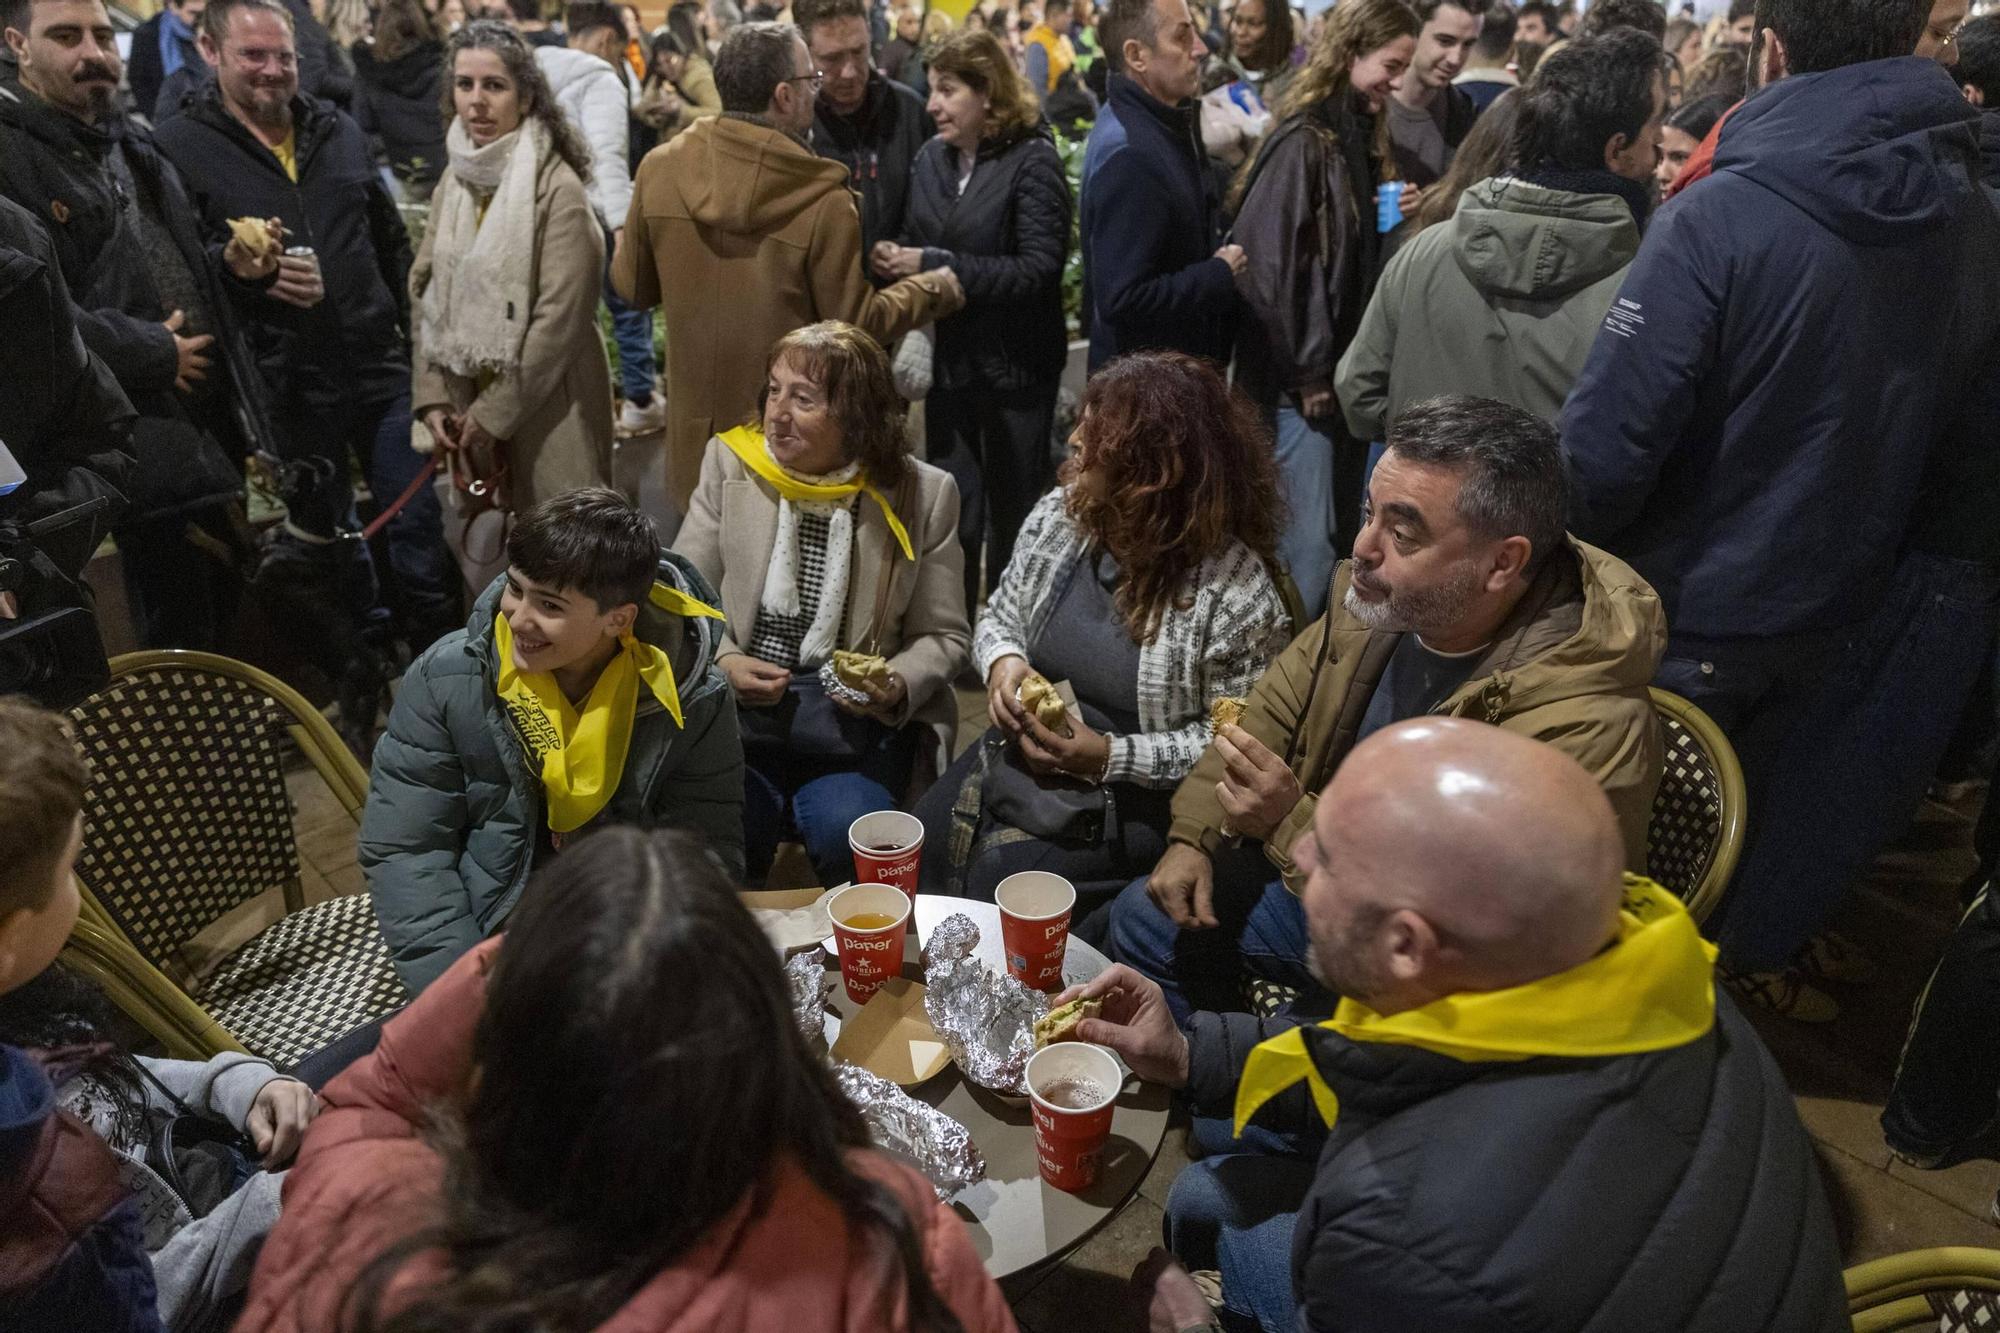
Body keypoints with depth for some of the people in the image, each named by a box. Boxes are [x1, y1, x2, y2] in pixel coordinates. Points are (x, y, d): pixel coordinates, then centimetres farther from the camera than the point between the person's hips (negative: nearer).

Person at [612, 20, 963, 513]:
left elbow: (633, 287, 5)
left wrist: (631, 233, 27)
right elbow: (855, 324, -10)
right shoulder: (823, 200, -19)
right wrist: (933, 289, 7)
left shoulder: (660, 168, -8)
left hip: (697, 428, 4)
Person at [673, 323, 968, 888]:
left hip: (856, 717, -1)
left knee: (845, 830, -29)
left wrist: (898, 687, -14)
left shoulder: (923, 493, -1)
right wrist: (722, 662, -11)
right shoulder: (731, 463, 4)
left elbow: (944, 635, 6)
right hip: (738, 703, 1)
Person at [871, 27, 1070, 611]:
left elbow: (1039, 268, -20)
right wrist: (895, 258, -11)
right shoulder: (932, 157, 6)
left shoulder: (1032, 159, -11)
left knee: (1013, 517, 9)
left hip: (1015, 366, -5)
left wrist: (935, 265, -21)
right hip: (948, 360, 5)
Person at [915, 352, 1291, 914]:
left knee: (990, 885, -21)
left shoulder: (1235, 590, -19)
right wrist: (1002, 660, -10)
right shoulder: (1058, 514, -1)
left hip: (1124, 805, -5)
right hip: (1013, 758, 6)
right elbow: (998, 618, 13)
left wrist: (1109, 756, -21)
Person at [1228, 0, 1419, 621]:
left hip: (1345, 366, 9)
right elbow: (1271, 263, -17)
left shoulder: (1359, 136, 14)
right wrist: (1307, 373, -15)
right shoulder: (1302, 140, -12)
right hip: (1300, 377, -9)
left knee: (1343, 533, 13)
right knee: (1308, 541, -6)